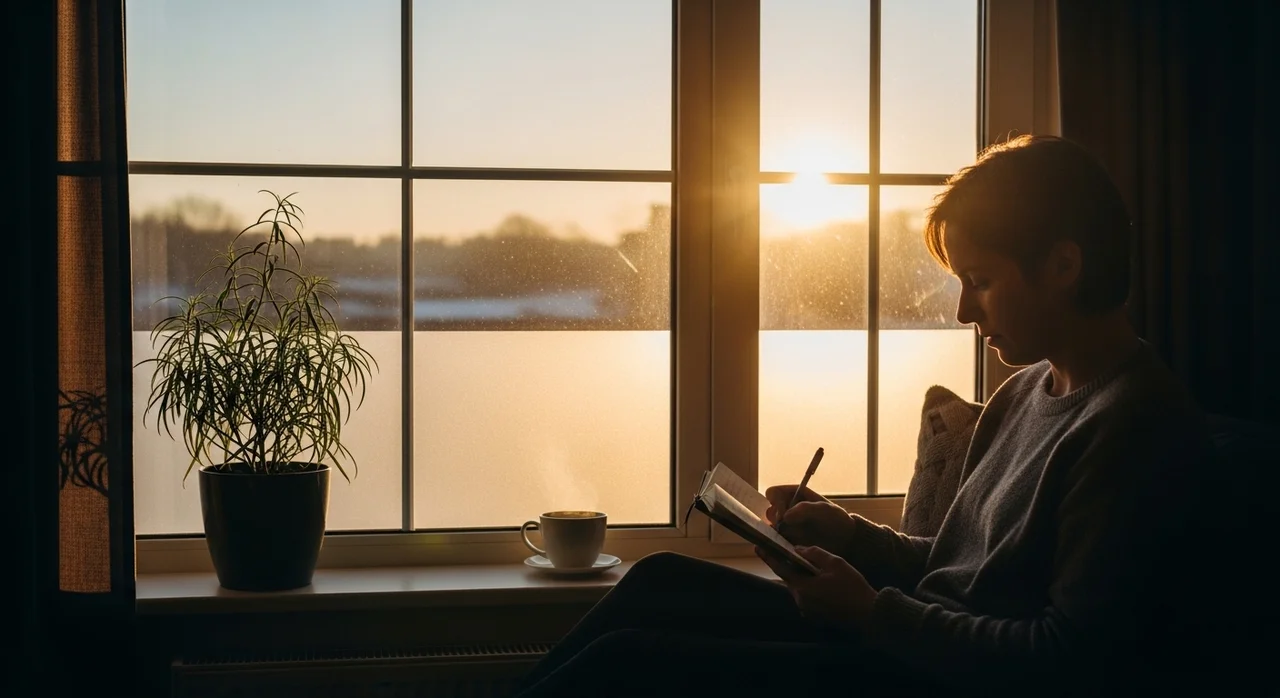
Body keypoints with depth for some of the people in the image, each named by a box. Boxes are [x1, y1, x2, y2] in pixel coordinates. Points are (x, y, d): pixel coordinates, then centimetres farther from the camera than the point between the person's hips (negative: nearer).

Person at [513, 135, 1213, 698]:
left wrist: (872, 610, -17)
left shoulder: (1135, 426, -16)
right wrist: (846, 533, 2)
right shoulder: (1022, 394, 13)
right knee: (660, 582, 5)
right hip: (918, 637, 9)